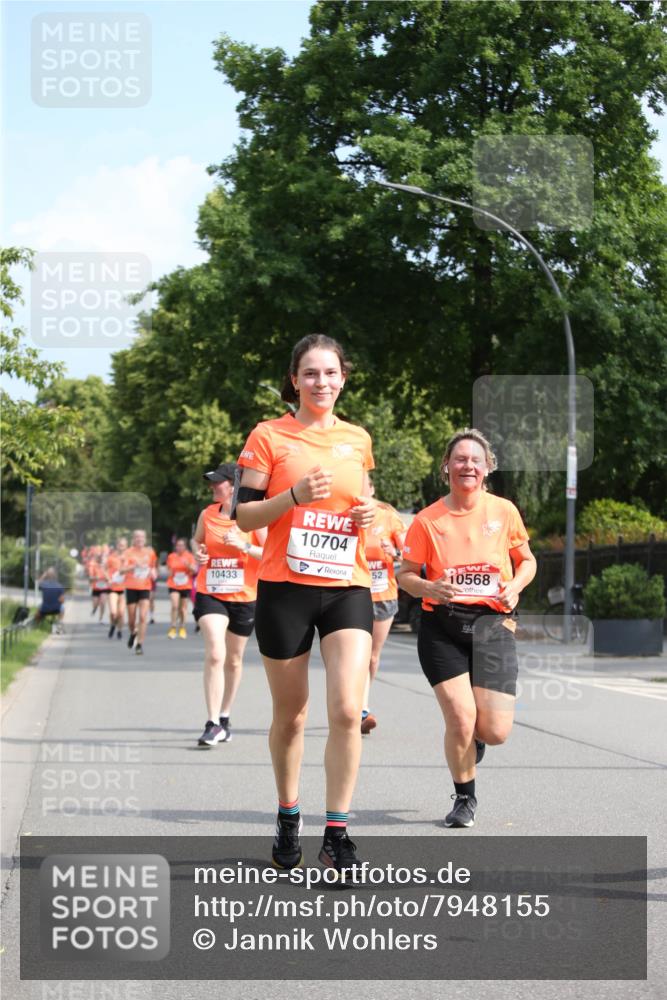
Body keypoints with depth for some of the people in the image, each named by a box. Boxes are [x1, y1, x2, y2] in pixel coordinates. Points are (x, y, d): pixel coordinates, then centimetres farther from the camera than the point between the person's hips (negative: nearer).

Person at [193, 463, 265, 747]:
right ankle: (213, 724, -18)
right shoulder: (207, 515, 3)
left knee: (233, 660, 13)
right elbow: (197, 541, 21)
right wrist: (199, 553, 0)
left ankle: (225, 718, 32)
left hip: (244, 597, -1)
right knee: (214, 655, -18)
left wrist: (244, 545, -21)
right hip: (210, 594, 1)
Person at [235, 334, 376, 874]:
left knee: (347, 711, -13)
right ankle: (288, 819, 29)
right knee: (290, 715, 8)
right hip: (286, 589, -2)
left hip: (347, 589, 2)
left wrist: (368, 513, 2)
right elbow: (244, 516, -3)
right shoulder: (270, 436, -1)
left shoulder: (358, 439, 11)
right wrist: (295, 495, -19)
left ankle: (336, 834, -6)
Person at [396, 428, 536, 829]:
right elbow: (406, 574, 5)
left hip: (493, 623, 1)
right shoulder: (427, 520, -1)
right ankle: (465, 798, 16)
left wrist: (515, 585, -6)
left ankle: (474, 738, 33)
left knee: (495, 732, -8)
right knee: (461, 718, -11)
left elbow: (527, 560, 15)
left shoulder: (504, 511, 3)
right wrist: (428, 588, -16)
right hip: (442, 626, -1)